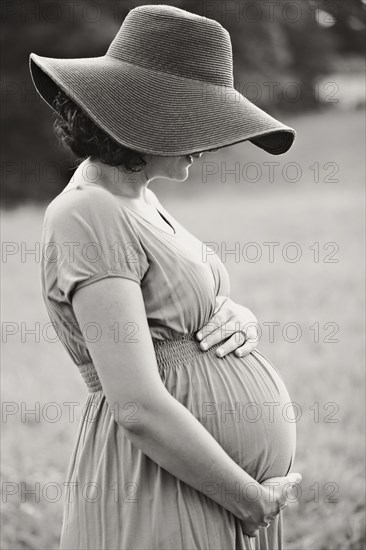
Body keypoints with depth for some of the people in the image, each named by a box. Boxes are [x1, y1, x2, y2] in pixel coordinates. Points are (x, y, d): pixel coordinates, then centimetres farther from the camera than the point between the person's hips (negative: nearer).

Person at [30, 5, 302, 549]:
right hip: (160, 503, -9)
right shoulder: (89, 217, -17)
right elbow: (139, 408, -23)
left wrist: (238, 318, -3)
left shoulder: (133, 195, 10)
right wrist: (253, 501, -15)